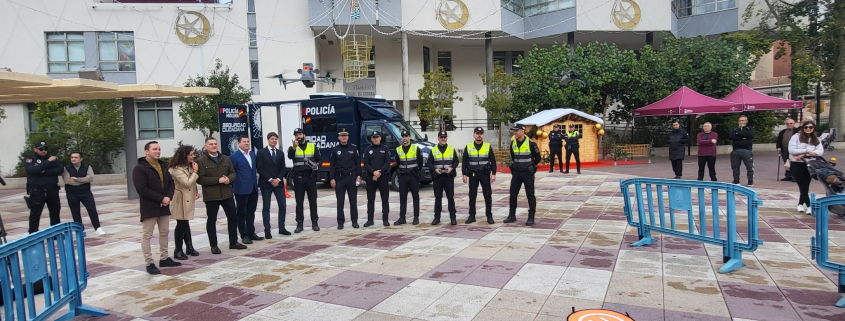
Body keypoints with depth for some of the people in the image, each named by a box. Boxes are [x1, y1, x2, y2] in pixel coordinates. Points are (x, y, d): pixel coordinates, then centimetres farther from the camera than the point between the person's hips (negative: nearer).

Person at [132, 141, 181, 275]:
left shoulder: (163, 166, 11)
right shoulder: (139, 168, -12)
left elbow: (171, 183, 11)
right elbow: (141, 189, -20)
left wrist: (168, 197, -9)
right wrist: (161, 199, -20)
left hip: (164, 206, 8)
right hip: (149, 207, -7)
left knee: (164, 232, 14)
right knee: (147, 235, -1)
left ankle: (164, 259, 25)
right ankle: (149, 264, 3)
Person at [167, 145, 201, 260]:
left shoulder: (188, 166, 8)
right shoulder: (176, 169, -20)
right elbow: (187, 183, -24)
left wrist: (196, 191, 3)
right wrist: (195, 171, -17)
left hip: (188, 198, 9)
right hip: (181, 200, -9)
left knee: (185, 223, 16)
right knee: (181, 225, -3)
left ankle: (189, 247, 24)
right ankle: (178, 251, 6)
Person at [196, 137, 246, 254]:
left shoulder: (226, 159, 10)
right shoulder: (201, 161, -6)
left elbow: (233, 173, 11)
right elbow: (200, 179, -14)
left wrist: (229, 179, -13)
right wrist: (218, 180, -19)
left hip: (227, 193, 5)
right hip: (211, 195, -4)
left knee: (233, 217, 9)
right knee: (211, 220, 5)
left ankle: (233, 242, 21)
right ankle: (214, 245, 15)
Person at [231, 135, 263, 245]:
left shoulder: (253, 154, 10)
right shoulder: (234, 156, -8)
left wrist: (256, 175, 11)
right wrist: (234, 185, -7)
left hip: (253, 188, 6)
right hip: (241, 189, -6)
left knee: (251, 212, 13)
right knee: (242, 213, 4)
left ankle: (251, 233, 22)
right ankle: (244, 235, 12)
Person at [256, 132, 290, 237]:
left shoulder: (280, 153, 13)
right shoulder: (261, 153, 0)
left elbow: (283, 168, 9)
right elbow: (260, 169, -7)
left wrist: (278, 179, -8)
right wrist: (270, 180, -13)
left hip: (278, 182, 4)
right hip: (265, 183, -4)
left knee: (283, 205, 0)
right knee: (266, 207, 1)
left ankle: (281, 228, 11)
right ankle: (267, 231, 5)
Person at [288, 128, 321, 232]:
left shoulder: (312, 146, 10)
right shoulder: (293, 148, 5)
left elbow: (320, 159, 10)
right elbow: (290, 156, -17)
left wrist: (317, 165, -12)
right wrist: (294, 147, -36)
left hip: (311, 176, 1)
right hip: (298, 177, -1)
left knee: (313, 200, 4)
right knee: (299, 202, 3)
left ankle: (314, 222, 11)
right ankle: (299, 224, 8)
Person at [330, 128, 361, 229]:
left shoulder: (354, 148, 5)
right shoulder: (335, 150, 5)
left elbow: (358, 163, 5)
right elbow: (332, 165, 5)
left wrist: (358, 176, -3)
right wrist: (332, 178, -3)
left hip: (352, 177, 0)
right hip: (339, 178, 0)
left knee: (353, 201, 4)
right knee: (340, 201, 2)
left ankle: (354, 221, 13)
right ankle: (340, 222, 8)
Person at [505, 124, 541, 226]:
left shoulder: (530, 143, -13)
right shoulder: (513, 143, 4)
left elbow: (537, 158, -2)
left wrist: (531, 166, 8)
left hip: (528, 173, -5)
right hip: (516, 173, 5)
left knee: (530, 195, 1)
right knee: (513, 194, 8)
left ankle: (531, 217, 8)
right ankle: (512, 215, 19)